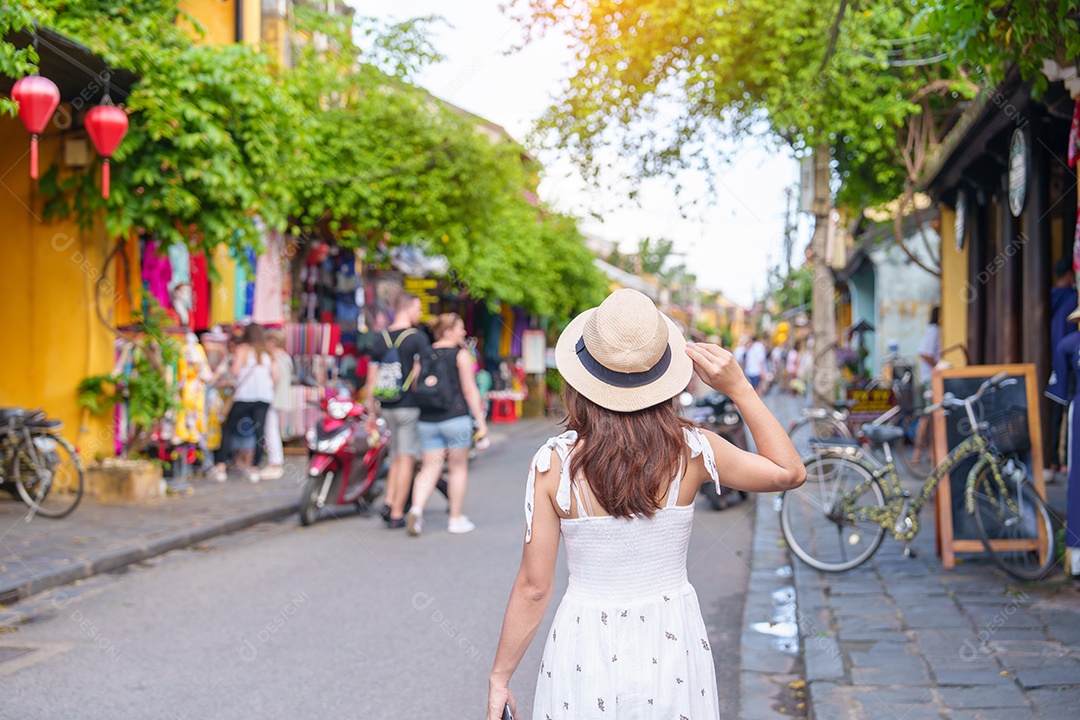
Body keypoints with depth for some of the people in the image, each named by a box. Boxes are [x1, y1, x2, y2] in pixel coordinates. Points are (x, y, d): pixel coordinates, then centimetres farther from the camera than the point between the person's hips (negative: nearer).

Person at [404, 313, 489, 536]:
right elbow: (469, 390, -8)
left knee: (429, 468, 7)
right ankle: (456, 519, 13)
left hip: (427, 420, 4)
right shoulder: (461, 355, -5)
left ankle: (416, 509, -15)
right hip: (455, 417, -4)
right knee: (459, 468, 8)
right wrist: (481, 421, -5)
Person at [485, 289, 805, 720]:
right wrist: (739, 389, 0)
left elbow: (534, 587, -9)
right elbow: (790, 471, 5)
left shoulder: (553, 464, -15)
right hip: (672, 645, 2)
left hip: (586, 651, -1)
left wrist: (499, 677, 3)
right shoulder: (691, 452, -11)